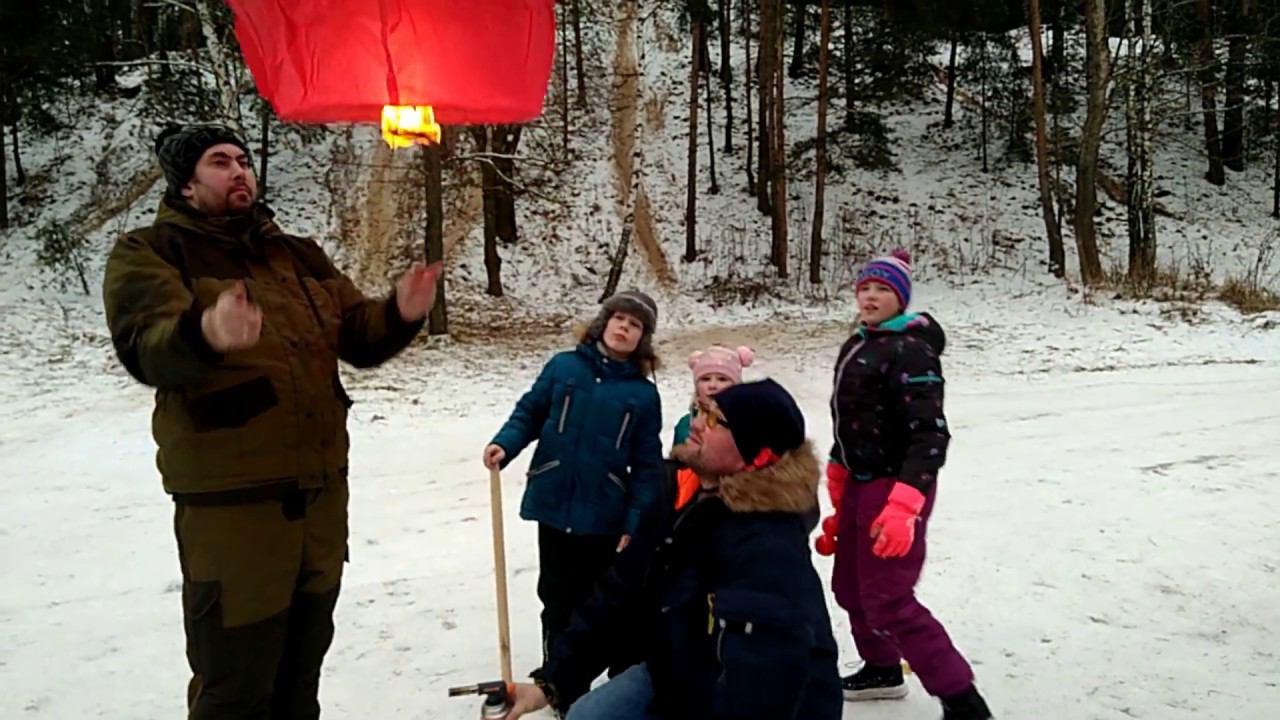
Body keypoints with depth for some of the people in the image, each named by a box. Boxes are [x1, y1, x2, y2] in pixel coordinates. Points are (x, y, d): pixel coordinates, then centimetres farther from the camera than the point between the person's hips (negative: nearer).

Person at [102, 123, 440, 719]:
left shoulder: (300, 256, 15)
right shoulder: (150, 253, -3)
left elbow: (359, 335, 9)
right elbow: (146, 349, -20)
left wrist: (400, 314, -14)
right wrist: (204, 335, -43)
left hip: (321, 488, 6)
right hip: (230, 499, -6)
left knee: (301, 670, 21)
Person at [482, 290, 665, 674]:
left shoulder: (644, 393, -3)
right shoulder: (563, 367, -1)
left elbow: (648, 466, -3)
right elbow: (529, 413, 5)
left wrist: (636, 523, -8)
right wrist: (505, 444, -15)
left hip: (606, 515, -1)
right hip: (554, 507, 1)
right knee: (559, 601, 14)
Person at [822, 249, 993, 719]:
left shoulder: (910, 350, -17)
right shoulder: (857, 346, 11)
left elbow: (929, 435, -25)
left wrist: (904, 505, -34)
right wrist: (838, 483, 23)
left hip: (896, 486, -9)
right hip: (861, 482, 9)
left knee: (888, 602, -11)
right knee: (850, 586, 19)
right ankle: (882, 670, 41)